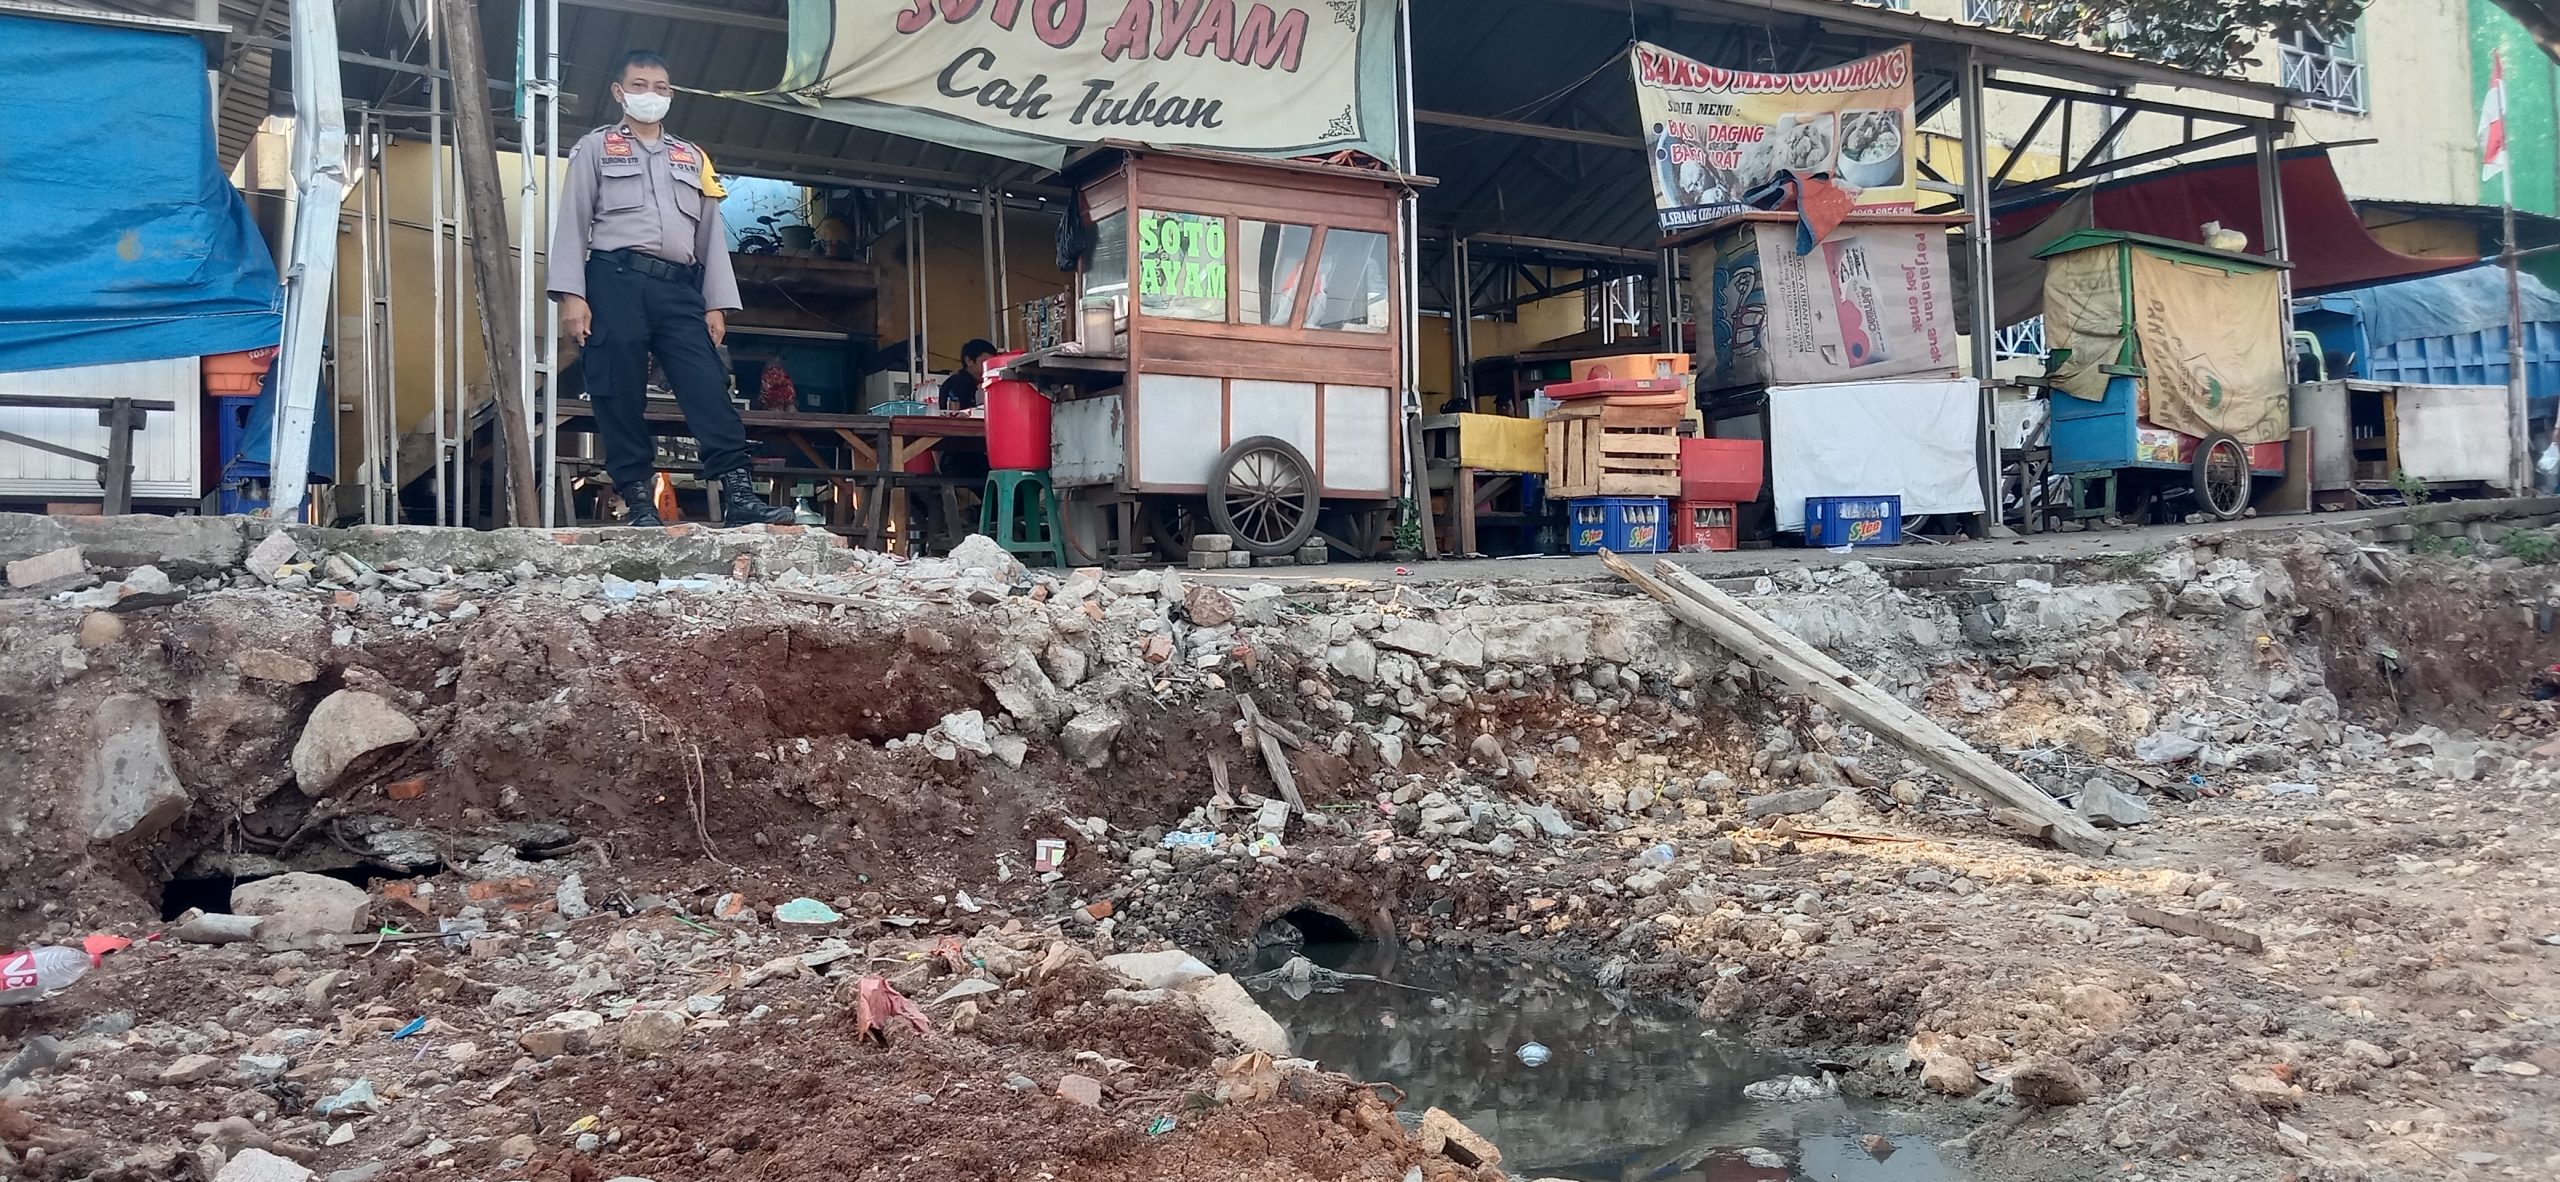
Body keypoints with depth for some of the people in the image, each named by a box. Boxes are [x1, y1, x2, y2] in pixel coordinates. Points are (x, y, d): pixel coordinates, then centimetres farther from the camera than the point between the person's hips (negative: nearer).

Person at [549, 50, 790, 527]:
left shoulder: (692, 158, 24)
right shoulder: (596, 148, 14)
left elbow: (711, 233, 19)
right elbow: (573, 222, 6)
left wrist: (716, 304, 9)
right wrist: (571, 295, -7)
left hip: (679, 289, 3)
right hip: (616, 281, -2)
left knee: (710, 389, -11)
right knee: (621, 397, -5)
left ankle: (738, 495, -18)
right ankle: (639, 502, -2)